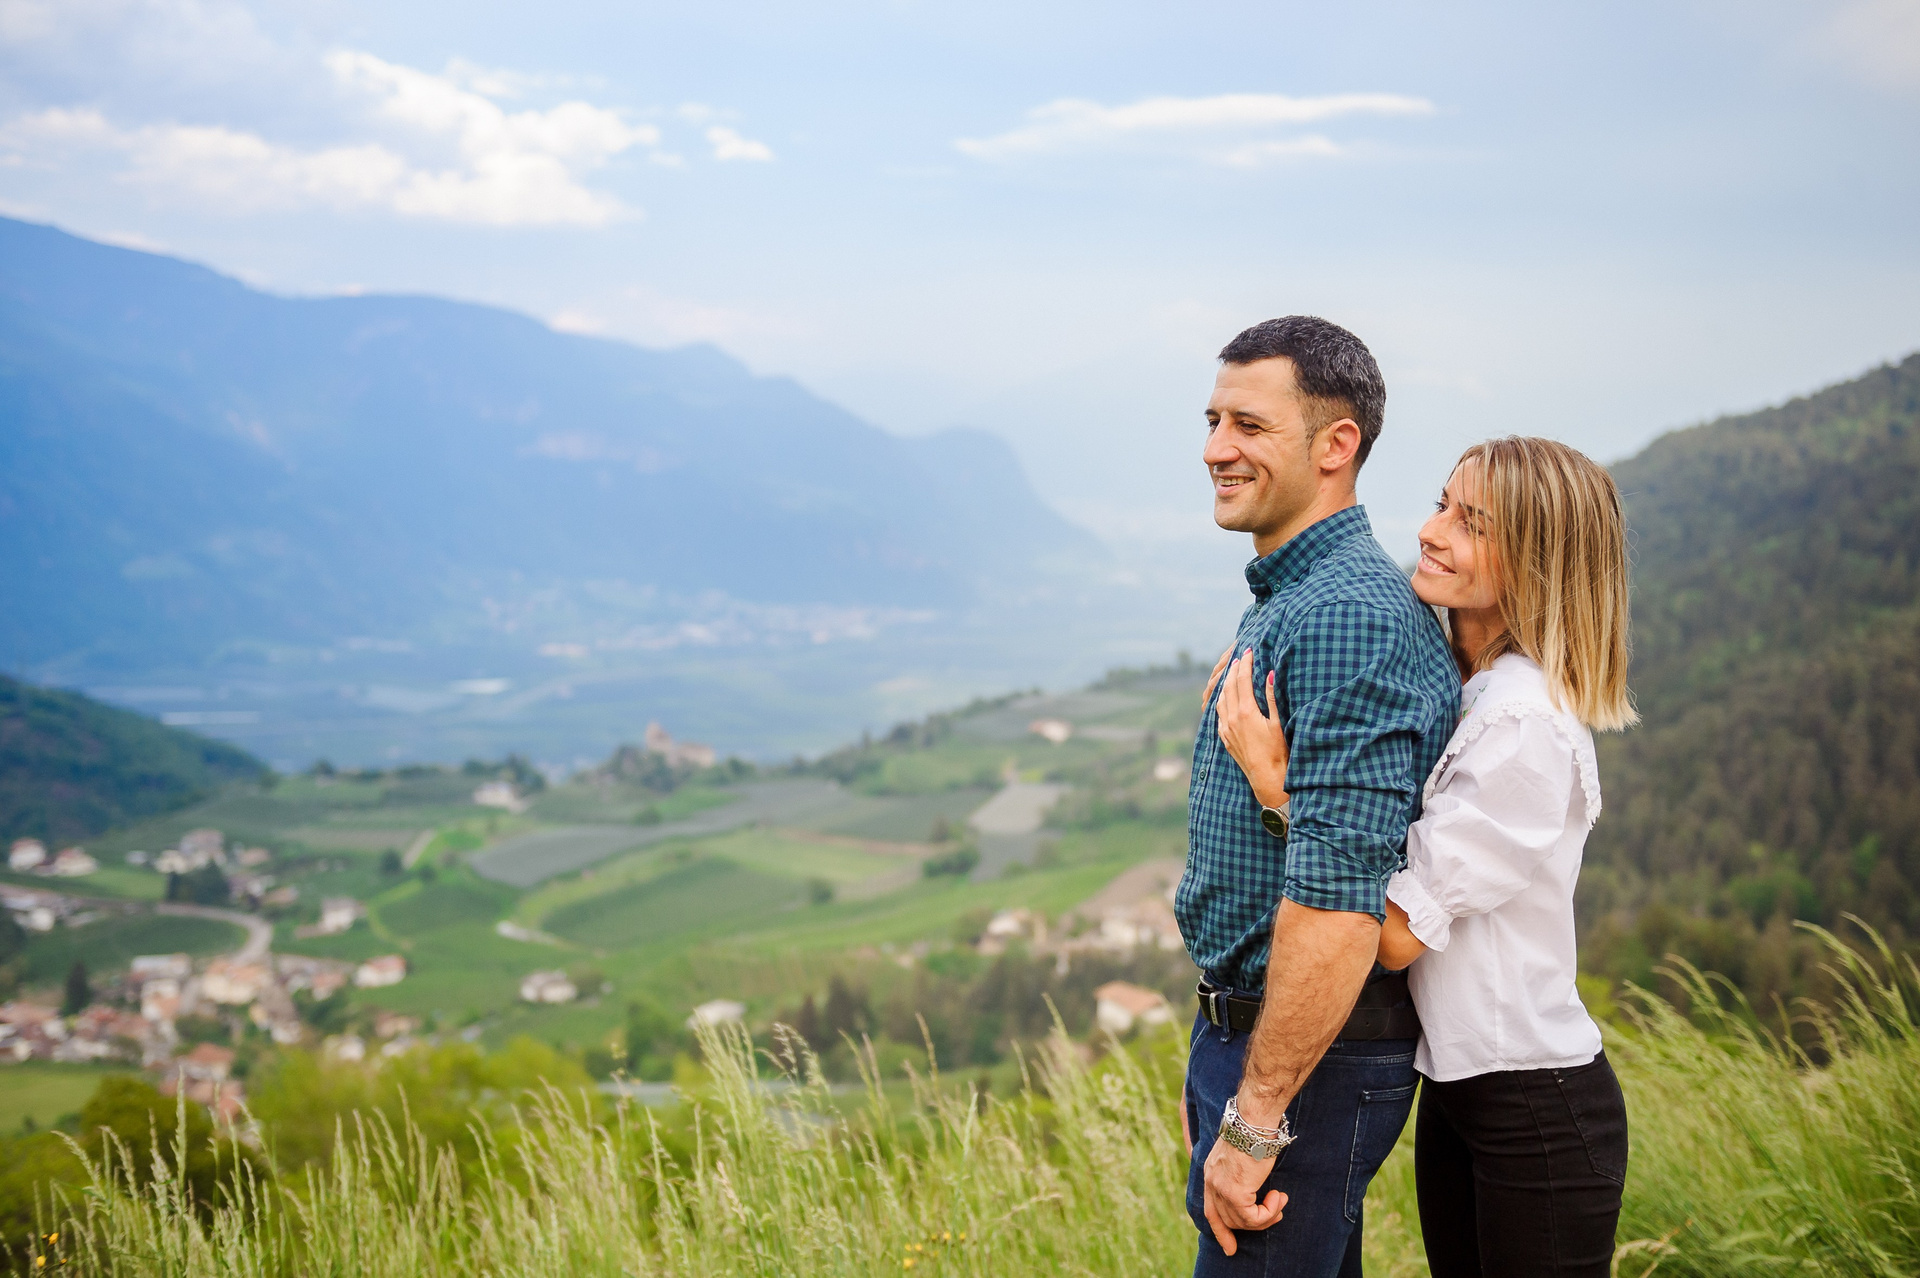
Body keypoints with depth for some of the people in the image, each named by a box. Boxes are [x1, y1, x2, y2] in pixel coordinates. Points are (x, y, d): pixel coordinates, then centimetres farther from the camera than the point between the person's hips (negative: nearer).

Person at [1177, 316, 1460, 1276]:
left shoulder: (1350, 620, -21)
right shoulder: (1280, 607, 13)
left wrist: (1253, 1120, -24)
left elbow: (1337, 902, -27)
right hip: (1245, 1034, 10)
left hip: (1313, 1059, -10)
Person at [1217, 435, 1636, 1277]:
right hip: (1457, 1093, 9)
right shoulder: (1458, 692, 6)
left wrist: (1275, 780, -20)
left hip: (1539, 1117, -9)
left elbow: (1397, 931, -22)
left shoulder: (1526, 726, -22)